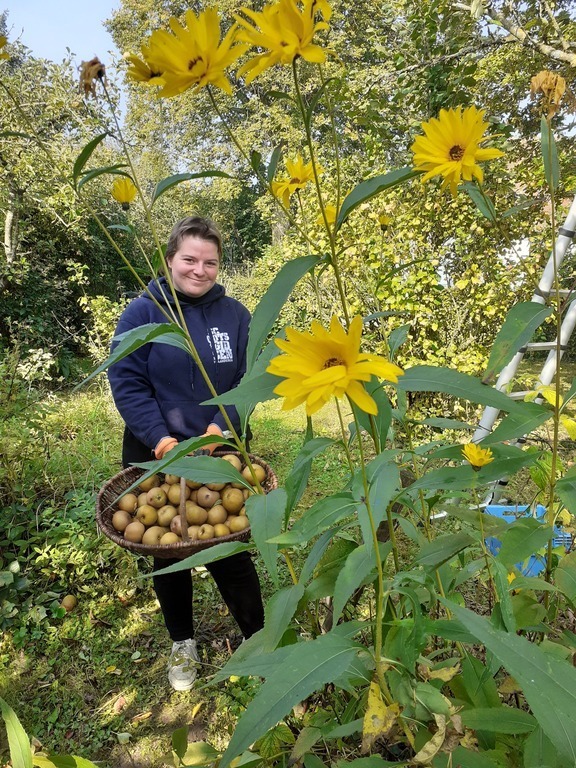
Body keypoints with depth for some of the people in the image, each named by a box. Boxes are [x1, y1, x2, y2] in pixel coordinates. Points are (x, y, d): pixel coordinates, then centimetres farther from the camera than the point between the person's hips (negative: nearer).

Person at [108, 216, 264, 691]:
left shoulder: (234, 315, -2)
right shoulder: (143, 312, -7)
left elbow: (247, 381, -2)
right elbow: (126, 382, -9)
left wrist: (221, 425, -17)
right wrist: (160, 437, -19)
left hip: (220, 452, 0)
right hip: (157, 454, 0)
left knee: (231, 551, 6)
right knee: (167, 551, 15)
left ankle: (258, 639, 28)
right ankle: (182, 642, 37)